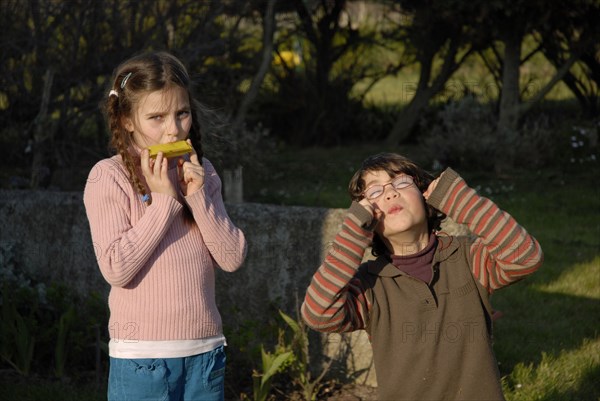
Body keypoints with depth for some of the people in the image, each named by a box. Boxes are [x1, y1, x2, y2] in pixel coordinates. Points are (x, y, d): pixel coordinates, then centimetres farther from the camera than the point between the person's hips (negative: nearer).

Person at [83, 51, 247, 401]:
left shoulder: (200, 172, 7)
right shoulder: (108, 177, -7)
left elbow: (233, 258, 1)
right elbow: (117, 269, -16)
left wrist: (198, 196, -9)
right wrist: (163, 200, -16)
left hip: (205, 350, 5)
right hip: (142, 356, -4)